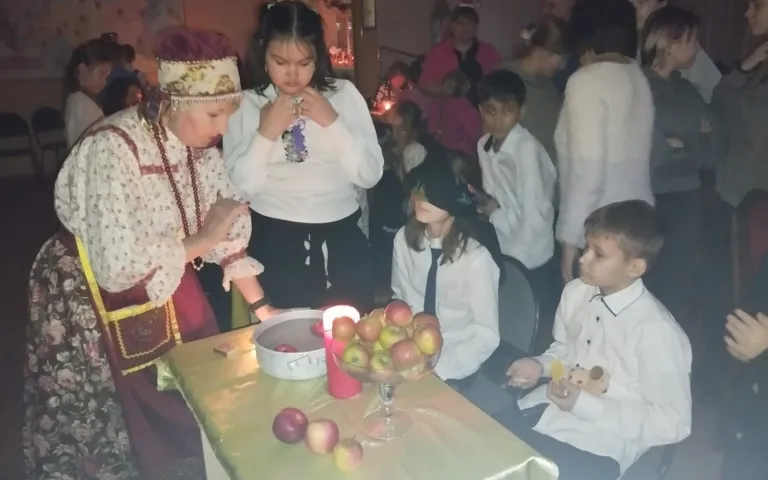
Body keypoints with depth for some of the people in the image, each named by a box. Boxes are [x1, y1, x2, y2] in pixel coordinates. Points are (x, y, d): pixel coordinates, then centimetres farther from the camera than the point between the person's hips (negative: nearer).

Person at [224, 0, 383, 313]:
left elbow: (370, 175, -2)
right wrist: (266, 133, -15)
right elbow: (239, 187, -5)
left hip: (341, 232, 1)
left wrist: (332, 121, -11)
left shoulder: (344, 94, 3)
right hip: (276, 237, -1)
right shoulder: (246, 105, 2)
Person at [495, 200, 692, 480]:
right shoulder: (576, 291, -3)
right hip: (546, 412, 6)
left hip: (597, 445, -6)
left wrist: (587, 405, -21)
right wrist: (540, 365, -6)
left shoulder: (657, 332, -21)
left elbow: (673, 424, -15)